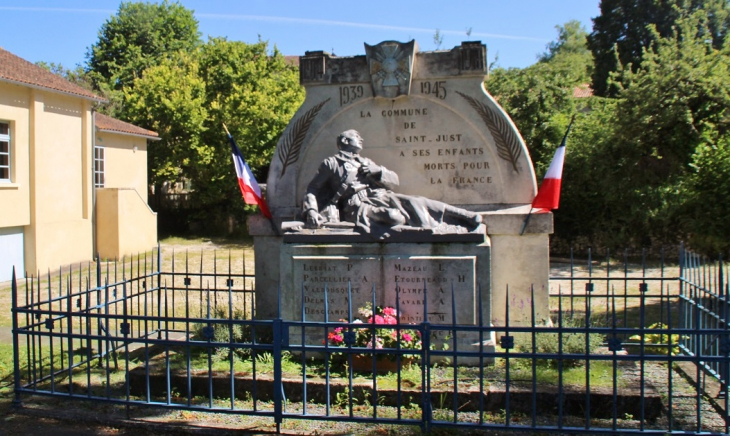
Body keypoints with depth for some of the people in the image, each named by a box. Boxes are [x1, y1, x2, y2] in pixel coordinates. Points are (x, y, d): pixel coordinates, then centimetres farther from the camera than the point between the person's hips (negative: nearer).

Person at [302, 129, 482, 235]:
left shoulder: (366, 163, 32)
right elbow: (312, 190, 11)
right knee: (396, 217, -35)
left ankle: (468, 219, -25)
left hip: (382, 196, 6)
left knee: (415, 202, -22)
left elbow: (394, 181, 26)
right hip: (358, 205, -6)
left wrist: (377, 172, 4)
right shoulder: (330, 163, 18)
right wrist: (311, 211, -10)